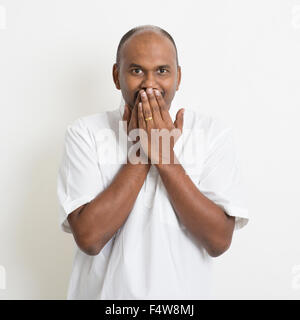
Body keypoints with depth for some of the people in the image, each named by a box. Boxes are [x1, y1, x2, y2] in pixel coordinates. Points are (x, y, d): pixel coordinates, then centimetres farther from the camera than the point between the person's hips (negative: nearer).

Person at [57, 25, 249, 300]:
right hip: (103, 292, 0)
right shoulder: (85, 133, -10)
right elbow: (89, 238, -20)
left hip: (182, 293, 1)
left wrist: (163, 156, -21)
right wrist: (139, 153, -19)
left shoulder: (213, 133, -9)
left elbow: (219, 241, -16)